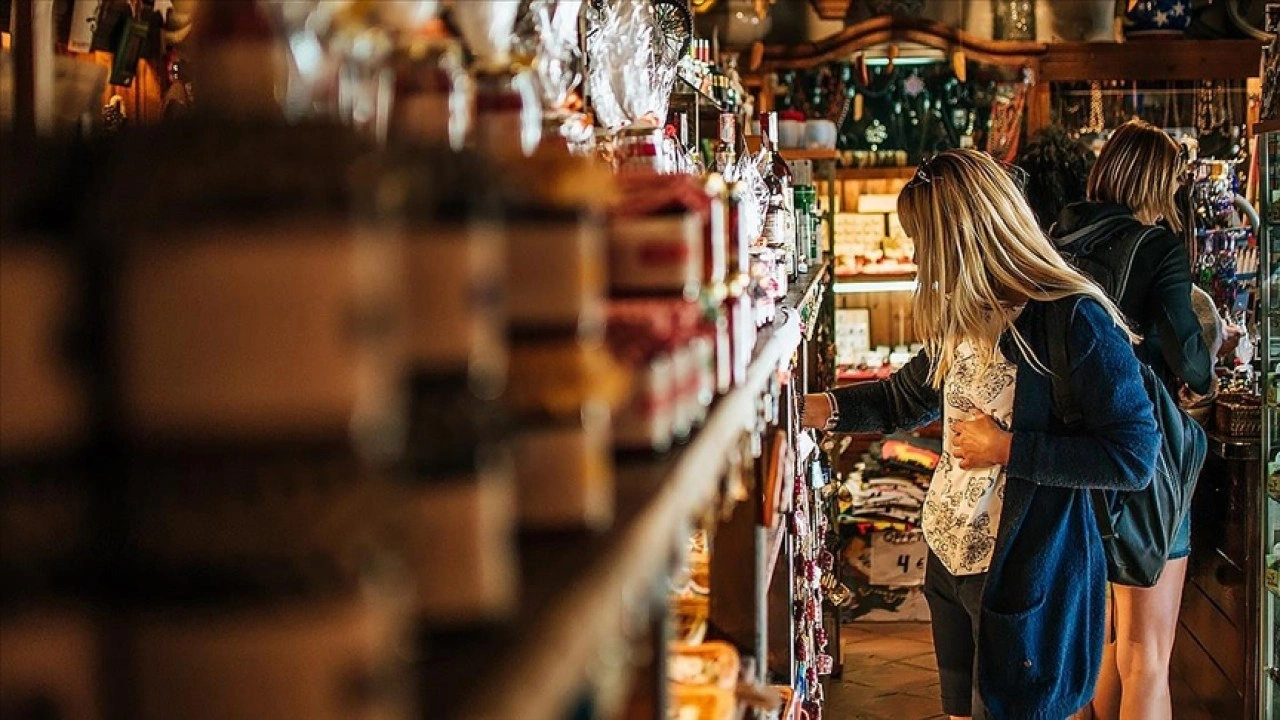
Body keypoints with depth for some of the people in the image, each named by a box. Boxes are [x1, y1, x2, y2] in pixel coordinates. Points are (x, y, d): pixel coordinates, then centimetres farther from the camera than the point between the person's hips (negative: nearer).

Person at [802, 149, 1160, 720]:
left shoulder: (1074, 320, -21)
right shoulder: (962, 317, 6)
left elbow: (1134, 458, -23)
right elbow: (904, 399, 19)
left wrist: (1006, 449, -20)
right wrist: (810, 408, 8)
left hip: (1028, 575, -8)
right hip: (951, 558, 8)